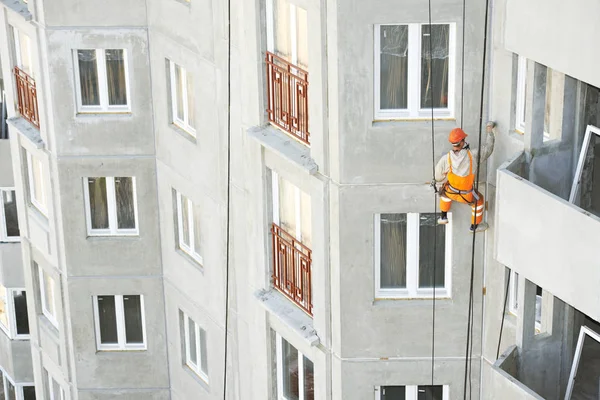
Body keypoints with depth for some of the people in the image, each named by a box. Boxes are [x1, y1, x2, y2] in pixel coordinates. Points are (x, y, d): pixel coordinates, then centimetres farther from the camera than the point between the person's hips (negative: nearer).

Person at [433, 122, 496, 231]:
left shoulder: (446, 159, -25)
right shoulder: (473, 155, -29)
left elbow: (438, 176, -11)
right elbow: (488, 148, -11)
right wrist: (490, 132, 6)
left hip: (451, 193, 2)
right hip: (467, 195, -2)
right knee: (479, 200, 29)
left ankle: (443, 217, 44)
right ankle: (474, 226, 43)